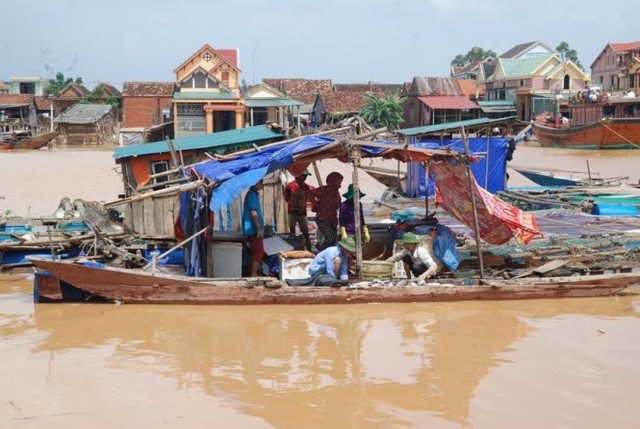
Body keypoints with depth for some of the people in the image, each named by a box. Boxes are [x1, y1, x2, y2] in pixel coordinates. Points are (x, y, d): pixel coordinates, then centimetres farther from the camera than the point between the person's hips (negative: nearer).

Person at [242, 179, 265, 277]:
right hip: (254, 229, -10)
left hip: (253, 229, 10)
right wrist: (259, 229, -21)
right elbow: (253, 213, -20)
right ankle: (254, 275, -7)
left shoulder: (254, 194, 15)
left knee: (257, 252, 14)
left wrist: (260, 228, 22)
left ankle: (254, 274, 18)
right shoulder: (252, 195, -16)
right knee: (258, 252, -8)